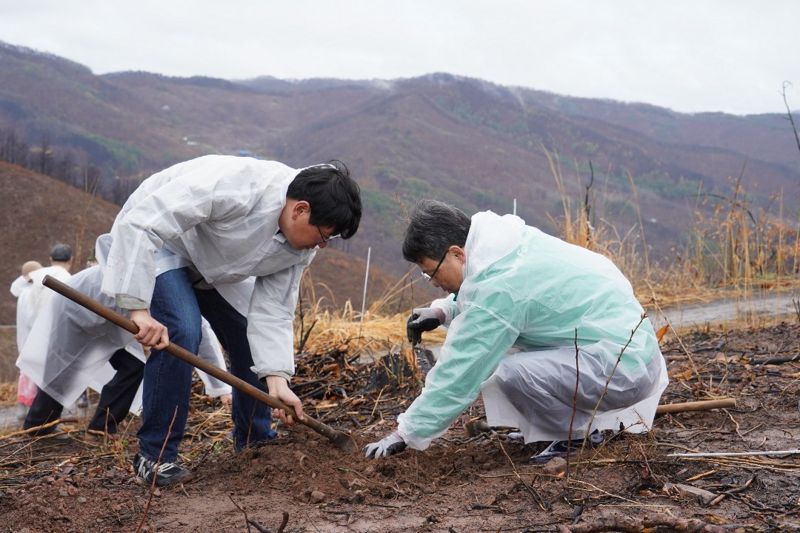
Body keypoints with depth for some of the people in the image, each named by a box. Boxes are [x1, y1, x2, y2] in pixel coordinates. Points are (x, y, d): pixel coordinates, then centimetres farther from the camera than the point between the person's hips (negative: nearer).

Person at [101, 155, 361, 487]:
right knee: (181, 333, -27)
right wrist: (139, 308, -44)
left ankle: (254, 442, 27)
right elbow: (140, 225, -41)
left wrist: (277, 380, -22)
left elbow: (272, 310, -11)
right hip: (151, 241, -7)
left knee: (253, 340, 5)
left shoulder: (300, 245, -15)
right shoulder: (230, 186, -40)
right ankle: (154, 456, -12)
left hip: (210, 265, 8)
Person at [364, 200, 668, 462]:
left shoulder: (498, 291, -24)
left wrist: (407, 434, -10)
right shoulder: (509, 238, 2)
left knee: (510, 372, -29)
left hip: (625, 368, -10)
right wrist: (443, 311, 7)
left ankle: (580, 435, -2)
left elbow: (458, 374, -19)